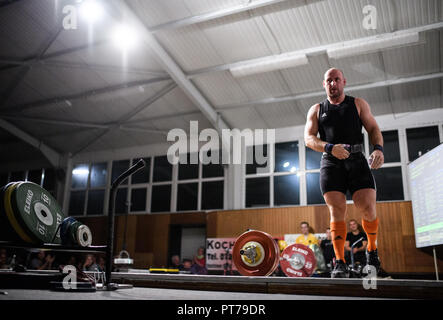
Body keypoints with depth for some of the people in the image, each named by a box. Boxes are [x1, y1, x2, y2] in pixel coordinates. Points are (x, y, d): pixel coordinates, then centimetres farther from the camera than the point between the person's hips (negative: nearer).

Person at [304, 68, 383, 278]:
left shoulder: (358, 104, 17)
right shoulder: (316, 110, 16)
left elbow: (373, 128, 10)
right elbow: (309, 138, 5)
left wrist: (378, 148, -11)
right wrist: (330, 148, -14)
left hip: (356, 160, 0)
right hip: (330, 163, 0)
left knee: (368, 209, -10)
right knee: (337, 210, -10)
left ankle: (372, 249, 18)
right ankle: (340, 263, -8)